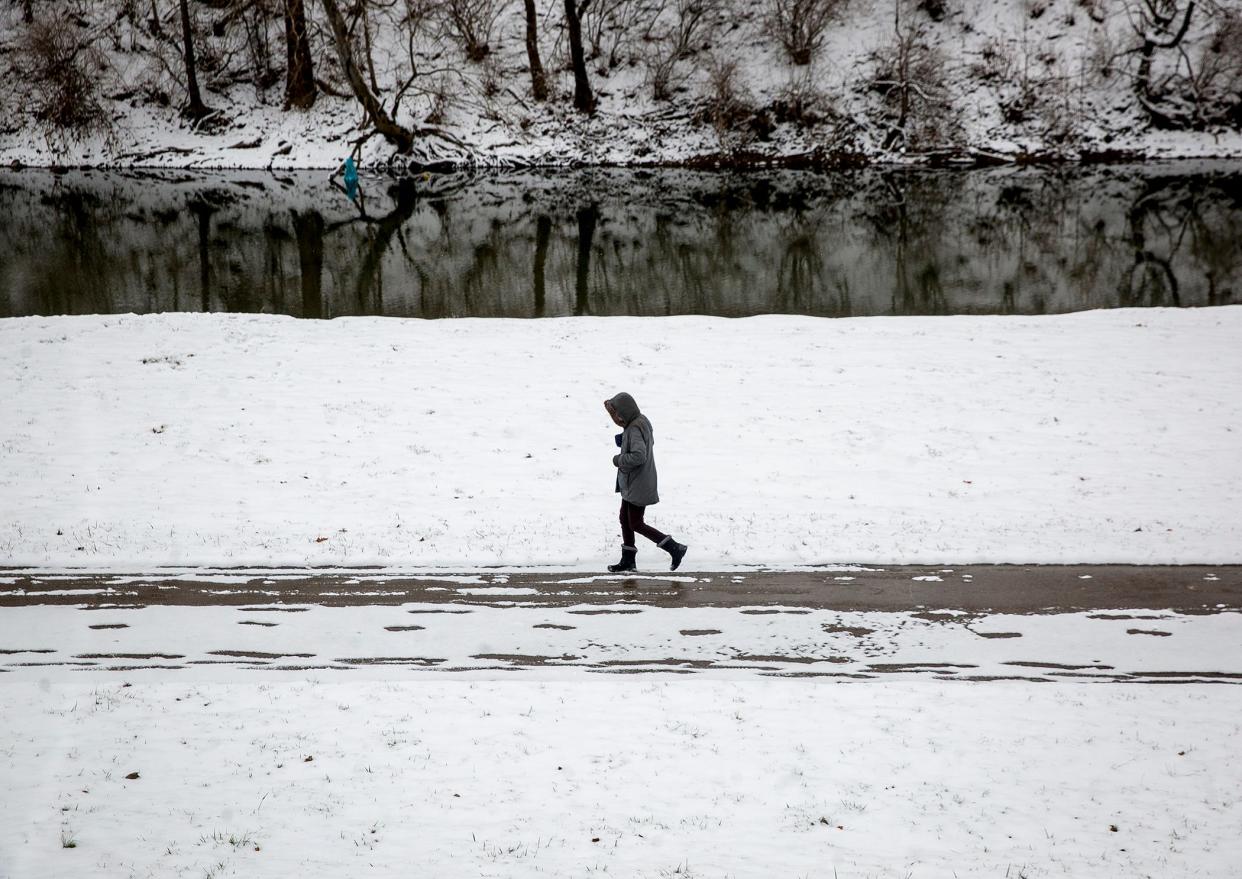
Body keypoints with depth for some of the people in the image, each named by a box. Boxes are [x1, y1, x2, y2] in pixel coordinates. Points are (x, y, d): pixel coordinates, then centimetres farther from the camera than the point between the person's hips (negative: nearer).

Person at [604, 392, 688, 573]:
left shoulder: (635, 429, -25)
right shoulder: (641, 421, 4)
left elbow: (639, 456, -34)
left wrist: (618, 460, -19)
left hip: (638, 486, -10)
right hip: (630, 484, 10)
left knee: (635, 524, -2)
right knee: (625, 519, 16)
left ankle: (675, 548, 1)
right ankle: (628, 560, 26)